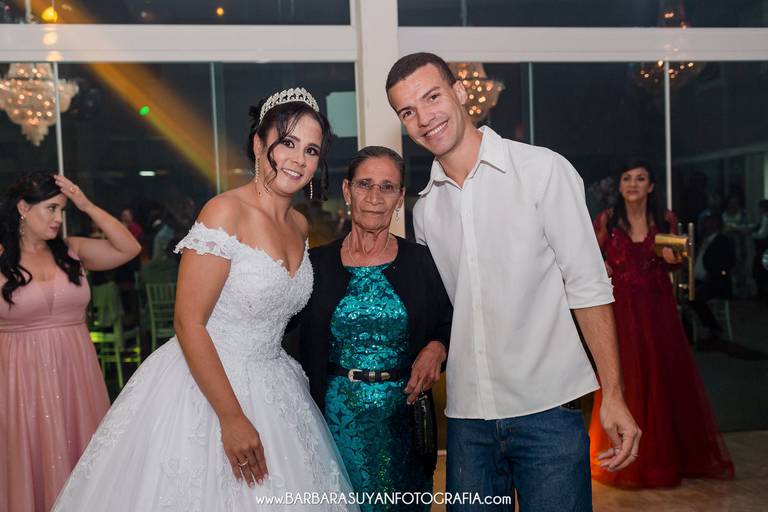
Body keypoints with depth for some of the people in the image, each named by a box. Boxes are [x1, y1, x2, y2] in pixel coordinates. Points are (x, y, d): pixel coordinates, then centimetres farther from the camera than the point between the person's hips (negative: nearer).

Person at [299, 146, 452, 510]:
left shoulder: (422, 262, 0)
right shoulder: (316, 264, -1)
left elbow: (449, 326, 9)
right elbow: (304, 348, 2)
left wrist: (436, 350, -12)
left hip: (403, 416, 1)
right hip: (337, 417, -1)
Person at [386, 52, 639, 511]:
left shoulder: (543, 170, -5)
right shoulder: (424, 210, 9)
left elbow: (588, 287, -7)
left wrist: (613, 396, -11)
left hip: (547, 406, -4)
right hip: (466, 415, 4)